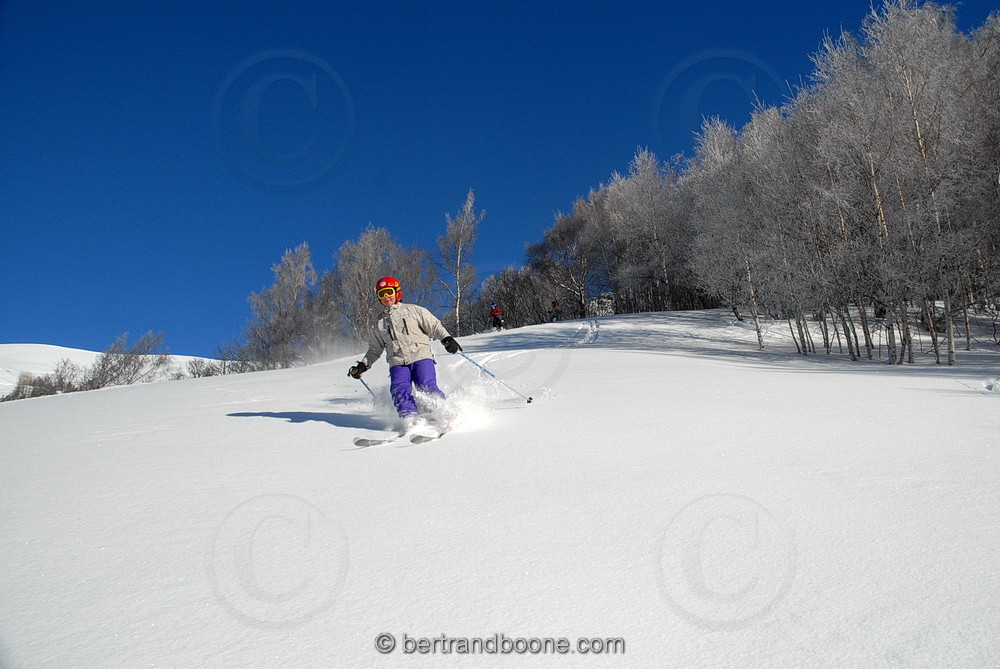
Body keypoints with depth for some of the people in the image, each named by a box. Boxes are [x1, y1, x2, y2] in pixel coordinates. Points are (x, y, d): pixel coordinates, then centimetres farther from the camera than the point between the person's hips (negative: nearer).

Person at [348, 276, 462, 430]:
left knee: (427, 387, -23)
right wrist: (363, 365, 17)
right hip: (397, 363, 3)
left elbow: (434, 326, 9)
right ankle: (411, 417, -33)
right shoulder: (379, 322, 24)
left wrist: (446, 338, -9)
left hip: (420, 356, -3)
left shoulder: (413, 310, 13)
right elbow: (375, 349, 30)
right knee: (399, 390, -25)